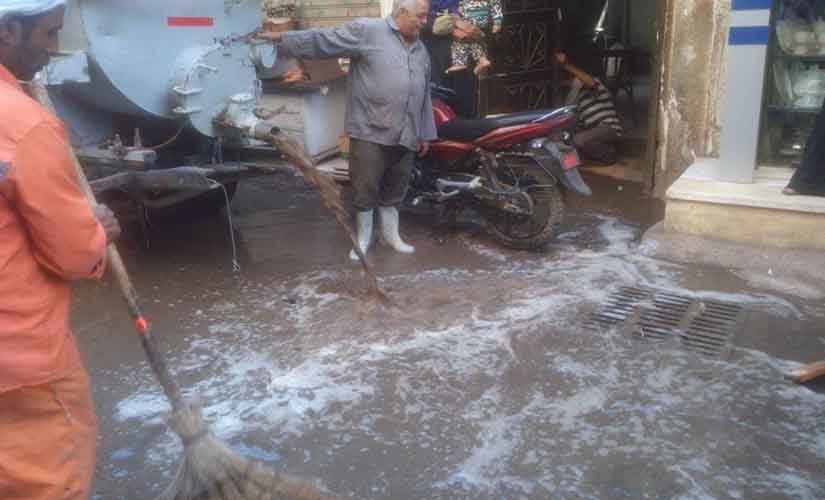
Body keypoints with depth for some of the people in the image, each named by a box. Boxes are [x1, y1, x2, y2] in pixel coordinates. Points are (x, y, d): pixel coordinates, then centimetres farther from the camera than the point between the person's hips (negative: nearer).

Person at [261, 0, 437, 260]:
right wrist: (281, 38, -16)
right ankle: (363, 240, 18)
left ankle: (392, 236, 30)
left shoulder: (421, 50, 16)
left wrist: (425, 133, 20)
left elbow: (425, 95, 21)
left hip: (404, 136, 6)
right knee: (365, 191, 1)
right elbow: (323, 39, -9)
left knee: (393, 192, 15)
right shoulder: (367, 31, -5)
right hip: (370, 132, -5)